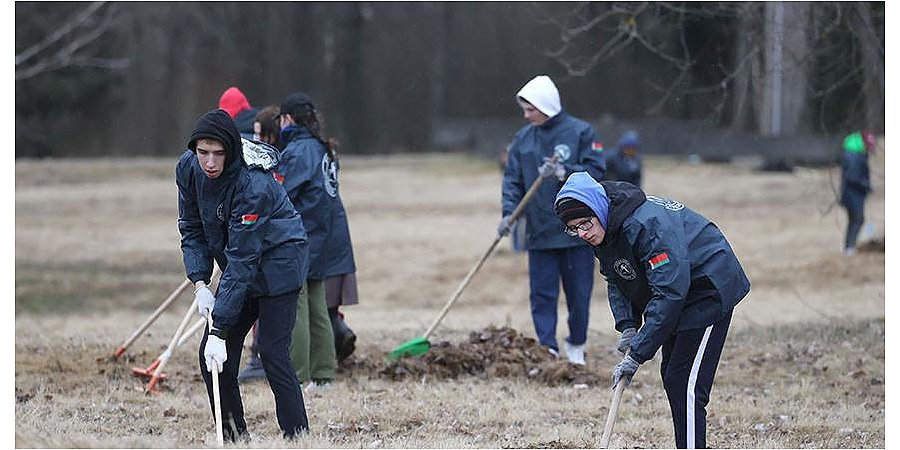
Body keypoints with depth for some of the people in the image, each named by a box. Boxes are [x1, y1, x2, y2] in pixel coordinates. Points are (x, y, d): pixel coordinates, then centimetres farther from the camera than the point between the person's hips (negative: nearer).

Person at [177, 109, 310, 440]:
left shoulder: (252, 185, -31)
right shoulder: (189, 169, -10)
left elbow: (241, 262, -33)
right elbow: (192, 229, 2)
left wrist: (219, 330, -35)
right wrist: (200, 284, -13)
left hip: (279, 263, -7)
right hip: (240, 266, 7)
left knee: (272, 353, -16)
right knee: (211, 357, 0)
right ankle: (234, 438, 9)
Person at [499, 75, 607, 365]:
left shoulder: (581, 132, -5)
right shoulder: (523, 139, 7)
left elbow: (597, 170, -9)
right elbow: (512, 180, 6)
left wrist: (563, 172, -22)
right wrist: (509, 212, -9)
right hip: (539, 231, 3)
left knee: (579, 293, 6)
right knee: (542, 294, -1)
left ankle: (576, 346, 24)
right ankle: (548, 350, 0)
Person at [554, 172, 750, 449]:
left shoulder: (646, 224, -33)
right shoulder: (604, 231, -4)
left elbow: (669, 292, -36)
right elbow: (616, 281, 11)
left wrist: (636, 355, -34)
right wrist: (627, 326, -8)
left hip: (711, 288, -10)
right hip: (678, 286, 10)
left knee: (685, 384, -16)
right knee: (671, 377, 14)